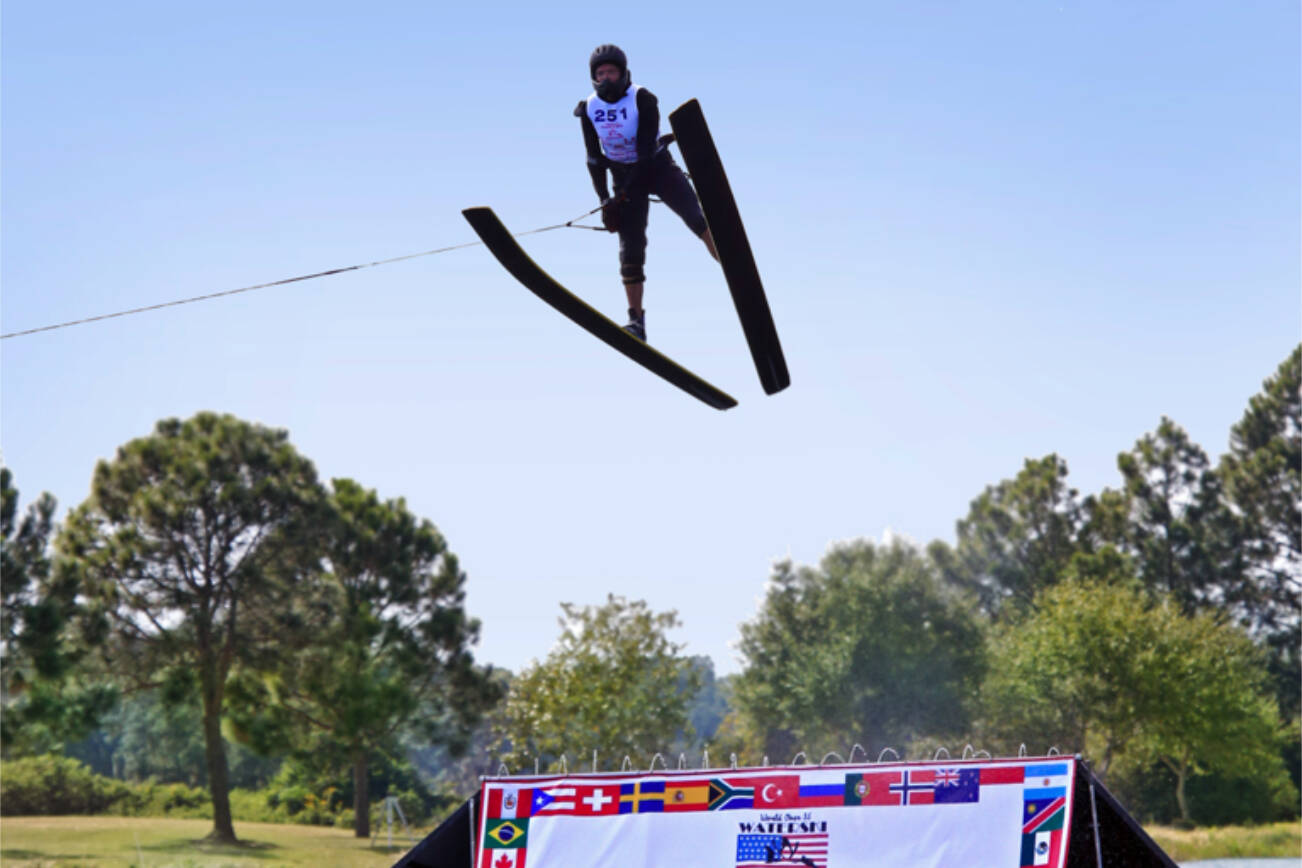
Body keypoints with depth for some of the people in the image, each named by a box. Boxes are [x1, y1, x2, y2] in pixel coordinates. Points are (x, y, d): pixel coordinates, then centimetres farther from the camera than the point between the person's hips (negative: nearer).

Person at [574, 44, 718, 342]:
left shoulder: (643, 100, -20)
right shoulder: (589, 109, -8)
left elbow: (646, 150, -23)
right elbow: (594, 158, -1)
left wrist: (624, 194, -27)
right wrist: (604, 199, -10)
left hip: (656, 166, -2)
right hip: (623, 174, 3)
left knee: (697, 217, -23)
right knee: (631, 249, -4)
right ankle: (636, 320, 2)